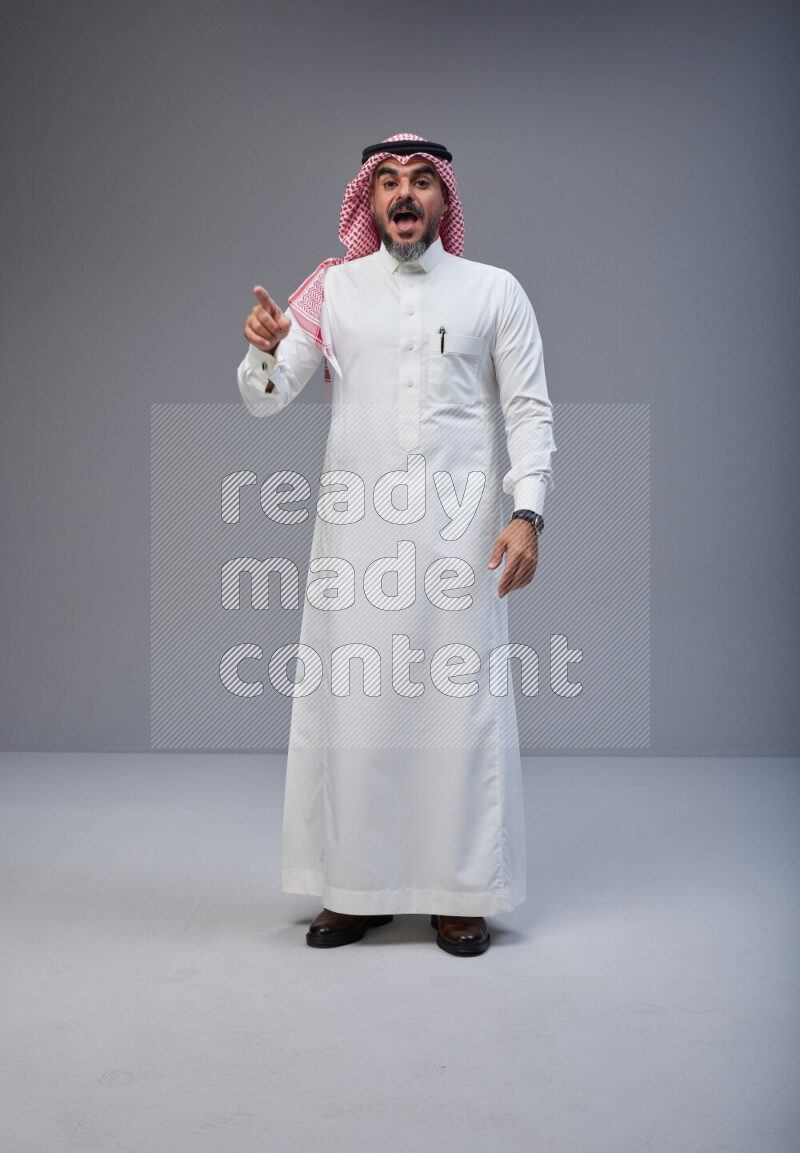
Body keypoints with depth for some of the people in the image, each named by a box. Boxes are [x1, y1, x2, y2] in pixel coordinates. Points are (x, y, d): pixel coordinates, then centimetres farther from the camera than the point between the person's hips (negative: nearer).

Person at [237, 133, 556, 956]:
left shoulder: (494, 291, 9)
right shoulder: (334, 288, 10)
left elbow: (529, 411, 5)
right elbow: (266, 400, 7)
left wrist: (527, 513, -8)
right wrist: (265, 350, -16)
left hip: (458, 531, -1)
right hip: (355, 530, 1)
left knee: (459, 704, 1)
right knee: (349, 702, 2)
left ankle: (459, 893, 14)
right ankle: (357, 887, 16)